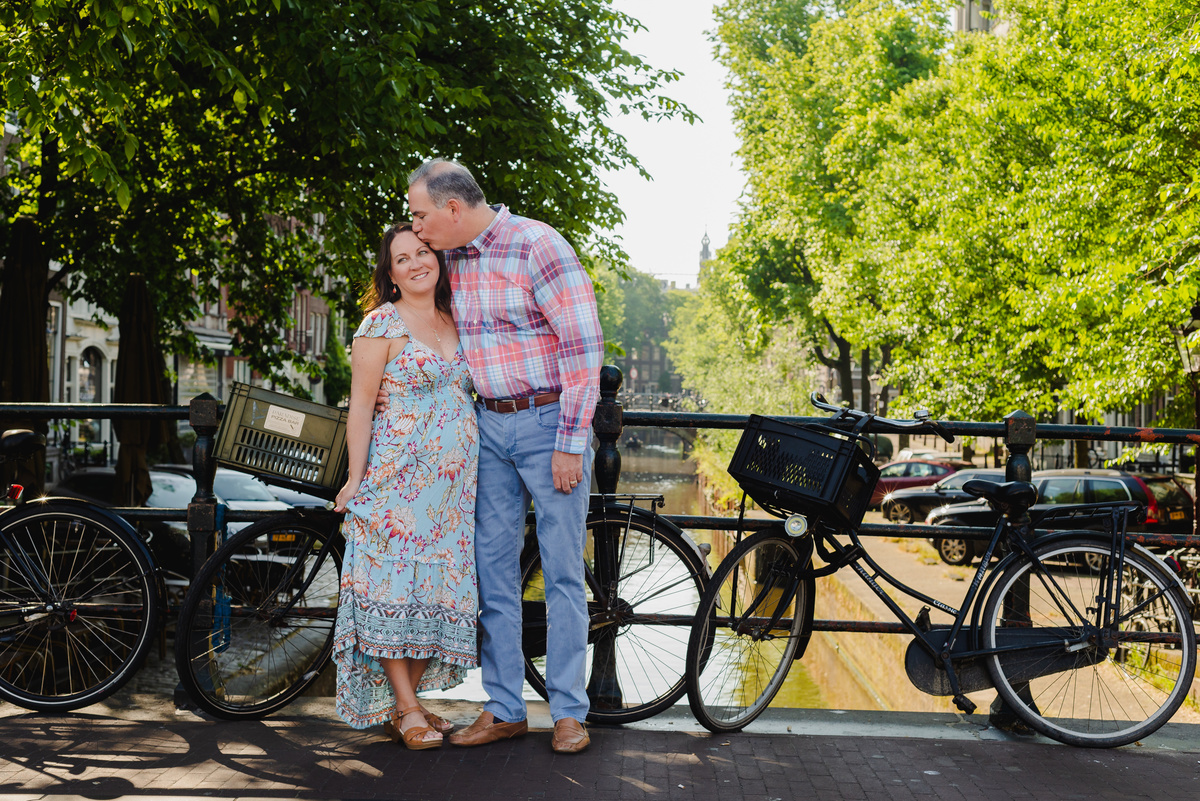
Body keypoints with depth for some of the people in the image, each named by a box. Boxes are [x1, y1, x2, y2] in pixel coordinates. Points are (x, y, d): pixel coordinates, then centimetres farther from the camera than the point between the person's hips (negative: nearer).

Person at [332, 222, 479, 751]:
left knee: (437, 586, 5)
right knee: (397, 583, -7)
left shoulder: (452, 322, 14)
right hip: (399, 476, -6)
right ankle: (405, 710, -2)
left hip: (453, 480, 6)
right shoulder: (382, 324, -5)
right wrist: (355, 479, -10)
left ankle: (411, 699, 13)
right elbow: (361, 405, -6)